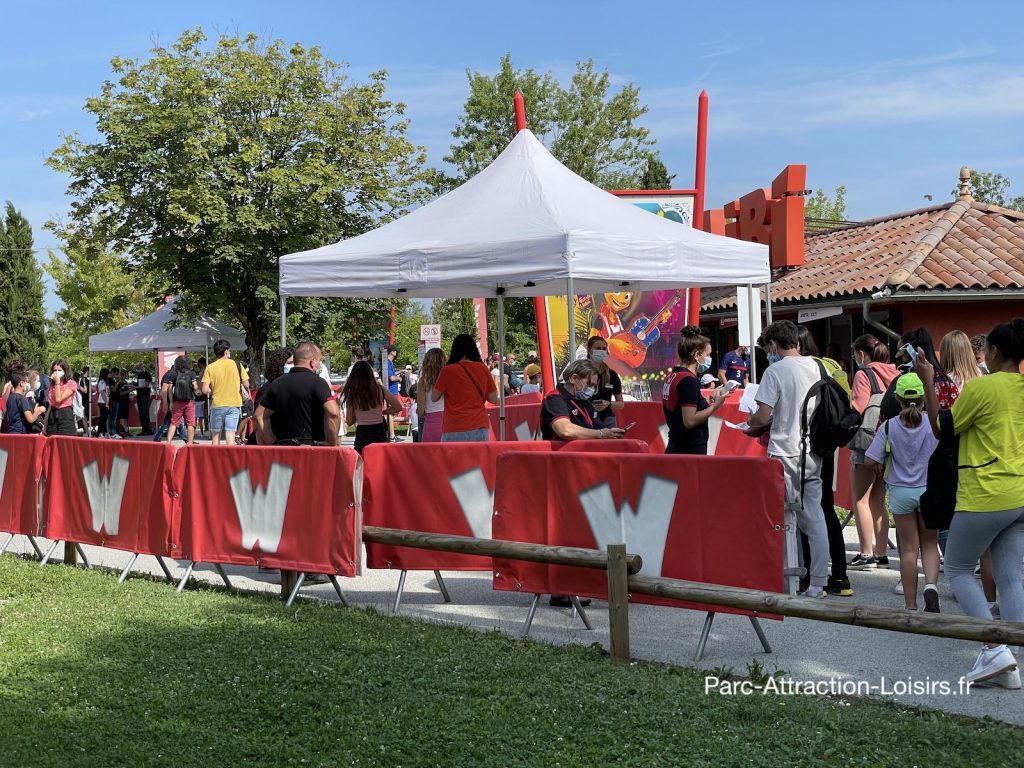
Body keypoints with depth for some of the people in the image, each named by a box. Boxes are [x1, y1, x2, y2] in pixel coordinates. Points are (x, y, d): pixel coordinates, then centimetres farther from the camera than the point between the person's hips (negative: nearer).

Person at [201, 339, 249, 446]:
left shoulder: (210, 367, -3)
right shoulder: (237, 365, -2)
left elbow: (205, 390, -9)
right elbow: (246, 385, 0)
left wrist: (214, 391, 11)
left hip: (217, 405, 0)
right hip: (234, 404, 0)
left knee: (216, 434, 13)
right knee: (230, 434, -2)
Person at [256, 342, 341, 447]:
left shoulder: (277, 383, 12)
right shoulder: (317, 382, -7)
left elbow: (258, 416, 14)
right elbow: (333, 413, -20)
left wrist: (274, 443, 13)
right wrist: (332, 444, -11)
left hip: (283, 445, 6)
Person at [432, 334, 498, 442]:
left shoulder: (448, 370, -4)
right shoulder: (483, 369, 5)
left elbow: (434, 398, 5)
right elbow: (494, 399, 10)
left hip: (455, 430, -3)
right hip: (481, 427, 3)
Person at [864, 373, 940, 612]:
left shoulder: (889, 427, -8)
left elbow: (870, 462, -11)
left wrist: (881, 470, 10)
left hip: (900, 492, 0)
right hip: (930, 491, 0)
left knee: (908, 549, 9)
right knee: (930, 544, 15)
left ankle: (911, 606, 11)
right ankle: (931, 585, -11)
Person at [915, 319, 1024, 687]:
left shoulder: (980, 386, -13)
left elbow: (941, 430, -2)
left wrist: (928, 382, 3)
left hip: (986, 496, -6)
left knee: (957, 569, 9)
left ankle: (994, 648, -4)